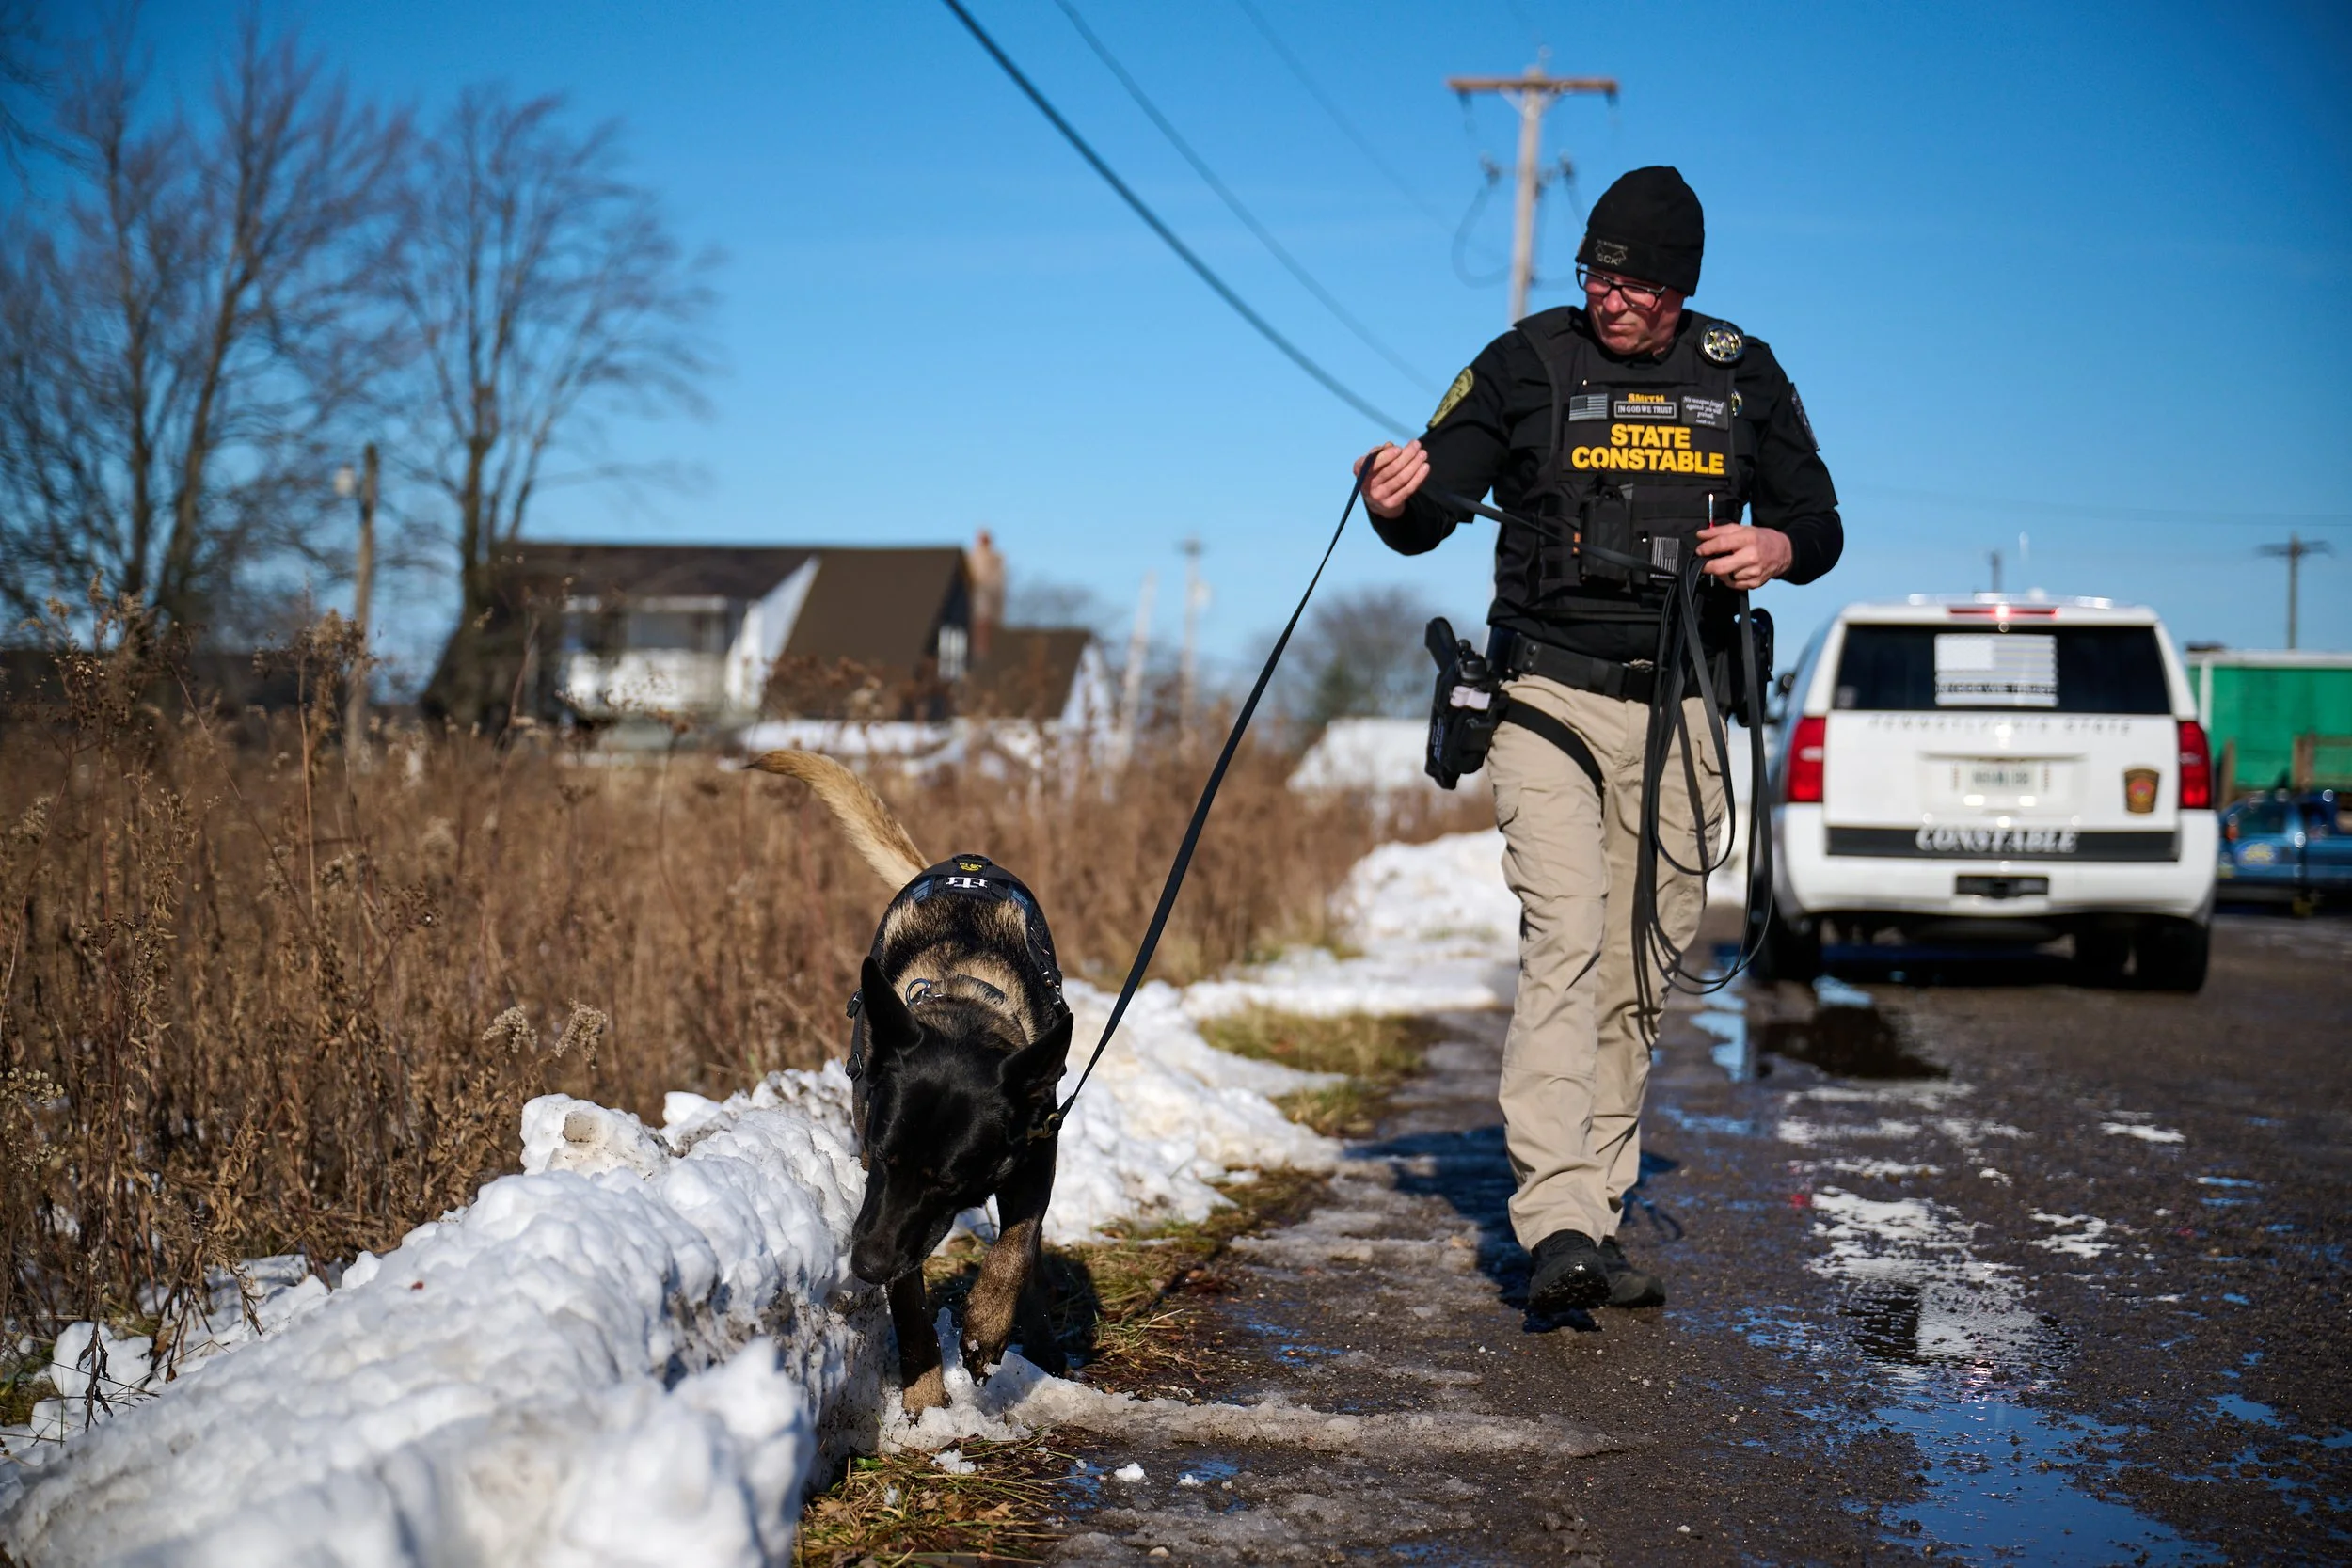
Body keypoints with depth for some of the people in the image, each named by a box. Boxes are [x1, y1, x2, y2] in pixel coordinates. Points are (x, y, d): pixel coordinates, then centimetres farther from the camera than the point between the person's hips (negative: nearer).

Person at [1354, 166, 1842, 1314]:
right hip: (1552, 694, -3)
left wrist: (1779, 547, -9)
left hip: (1678, 710, 4)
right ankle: (1557, 1226, -24)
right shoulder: (1528, 363, 1)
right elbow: (1431, 513, 0)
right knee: (1565, 943, -18)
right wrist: (1395, 503, -23)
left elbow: (1816, 519, 14)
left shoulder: (1741, 377, 8)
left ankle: (1594, 1217, 15)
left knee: (1641, 970, 6)